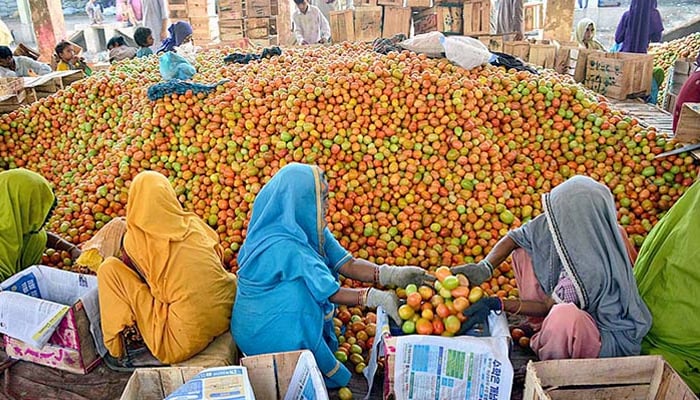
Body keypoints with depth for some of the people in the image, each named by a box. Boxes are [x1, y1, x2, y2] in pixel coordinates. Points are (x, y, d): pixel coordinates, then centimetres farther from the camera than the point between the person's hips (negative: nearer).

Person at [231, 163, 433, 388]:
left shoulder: (309, 230, -5)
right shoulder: (284, 246, -31)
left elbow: (348, 264, -10)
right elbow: (330, 293, -27)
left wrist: (395, 275, -22)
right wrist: (377, 298, -25)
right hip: (267, 332, -8)